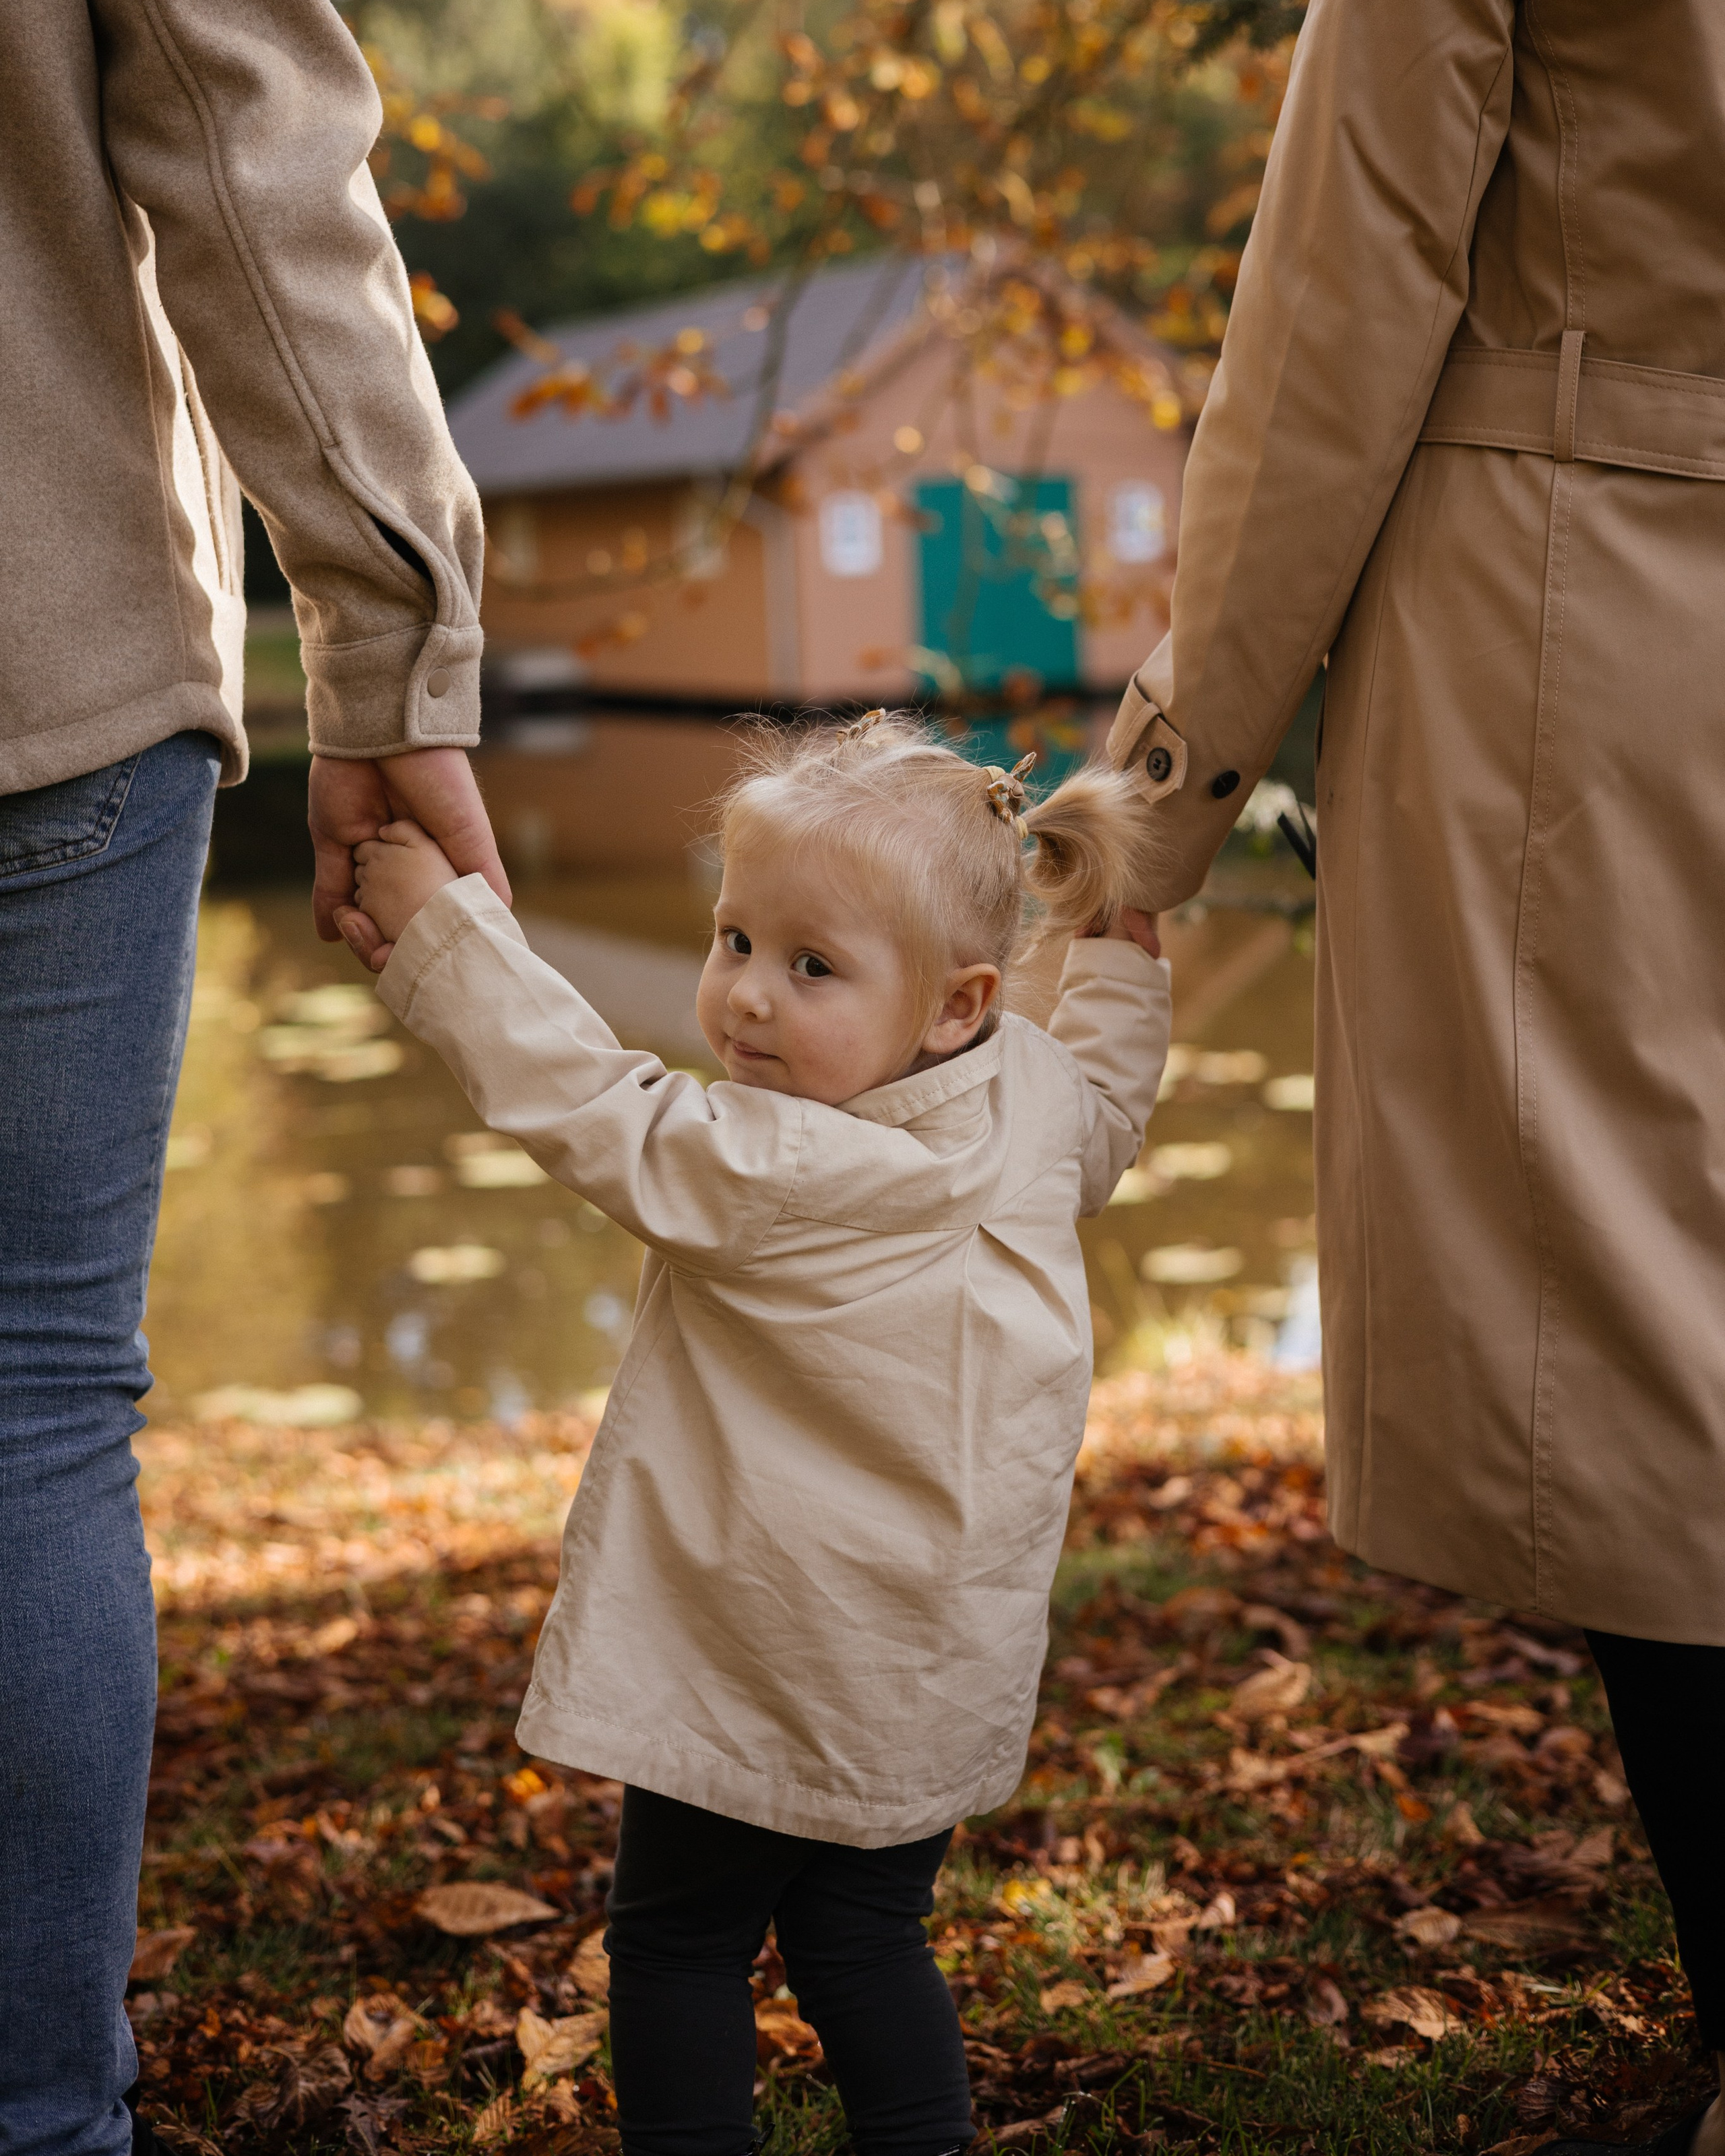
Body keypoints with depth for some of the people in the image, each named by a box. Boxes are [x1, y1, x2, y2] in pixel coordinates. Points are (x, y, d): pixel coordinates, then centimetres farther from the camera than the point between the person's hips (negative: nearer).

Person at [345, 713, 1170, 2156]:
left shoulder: (760, 1169, -25)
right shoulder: (1041, 1100, -4)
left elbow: (574, 1099, -16)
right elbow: (1110, 1117, 20)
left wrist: (439, 922, -11)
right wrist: (1119, 951, 33)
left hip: (760, 1675, -7)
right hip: (949, 1671, 7)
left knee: (680, 1943, 11)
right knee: (866, 1941, 19)